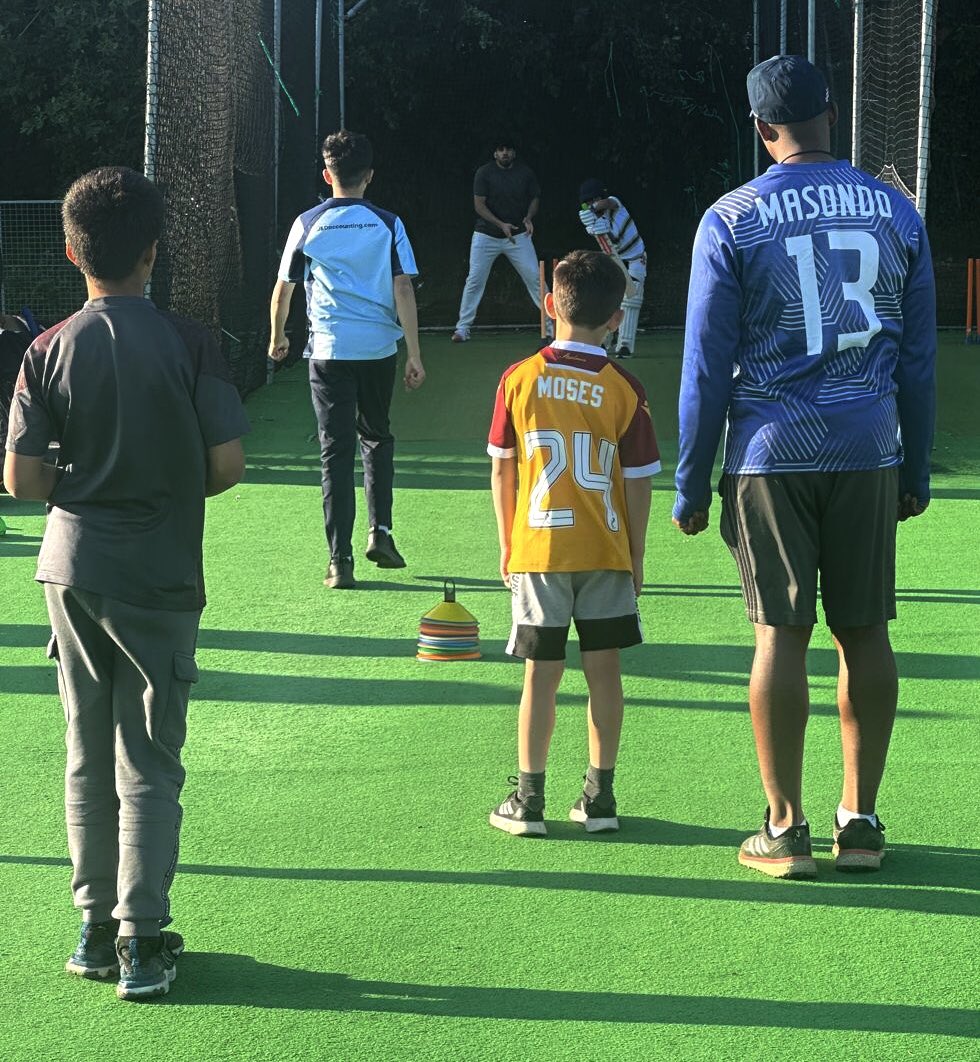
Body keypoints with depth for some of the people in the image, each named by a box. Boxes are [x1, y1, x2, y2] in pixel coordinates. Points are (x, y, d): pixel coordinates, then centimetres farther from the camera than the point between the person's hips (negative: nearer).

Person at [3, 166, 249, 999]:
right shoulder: (188, 344, -9)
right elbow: (228, 463, -10)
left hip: (70, 570, 3)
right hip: (159, 577, -3)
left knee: (88, 757, 14)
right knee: (148, 764, 2)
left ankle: (95, 929, 20)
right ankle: (141, 941, 0)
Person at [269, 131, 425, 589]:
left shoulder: (308, 224, 0)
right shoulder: (388, 224, -1)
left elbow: (283, 288, 6)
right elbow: (403, 289, -6)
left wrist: (277, 337, 24)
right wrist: (414, 354, -1)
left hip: (328, 350, -1)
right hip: (379, 348, 1)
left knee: (336, 452, 2)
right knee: (377, 438, 22)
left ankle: (340, 560, -3)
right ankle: (380, 532, 12)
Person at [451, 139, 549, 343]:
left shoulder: (526, 173, 0)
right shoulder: (484, 173, -7)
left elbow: (535, 198, 10)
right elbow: (479, 204, -11)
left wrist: (529, 217, -11)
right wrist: (501, 224, -21)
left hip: (518, 235, 1)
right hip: (486, 235, -1)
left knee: (534, 278, -3)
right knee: (475, 280, -3)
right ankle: (462, 328, 4)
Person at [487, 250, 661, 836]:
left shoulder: (518, 380, -3)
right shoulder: (625, 390, -6)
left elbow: (502, 468, 2)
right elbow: (638, 482, -2)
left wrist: (507, 543, 13)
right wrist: (636, 556, 9)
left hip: (537, 548, 0)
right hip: (606, 552, 0)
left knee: (542, 674, 5)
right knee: (604, 671, 9)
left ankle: (529, 799, 9)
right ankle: (600, 796, 13)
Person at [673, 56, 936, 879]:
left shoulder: (732, 221, -2)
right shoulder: (896, 213, 6)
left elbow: (707, 365, -2)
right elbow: (918, 356, 10)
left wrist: (691, 486, 4)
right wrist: (917, 472, 17)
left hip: (771, 454, -2)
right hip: (869, 454, 2)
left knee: (781, 633, 1)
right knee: (865, 633, 8)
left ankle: (786, 830, 5)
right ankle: (861, 822, 14)